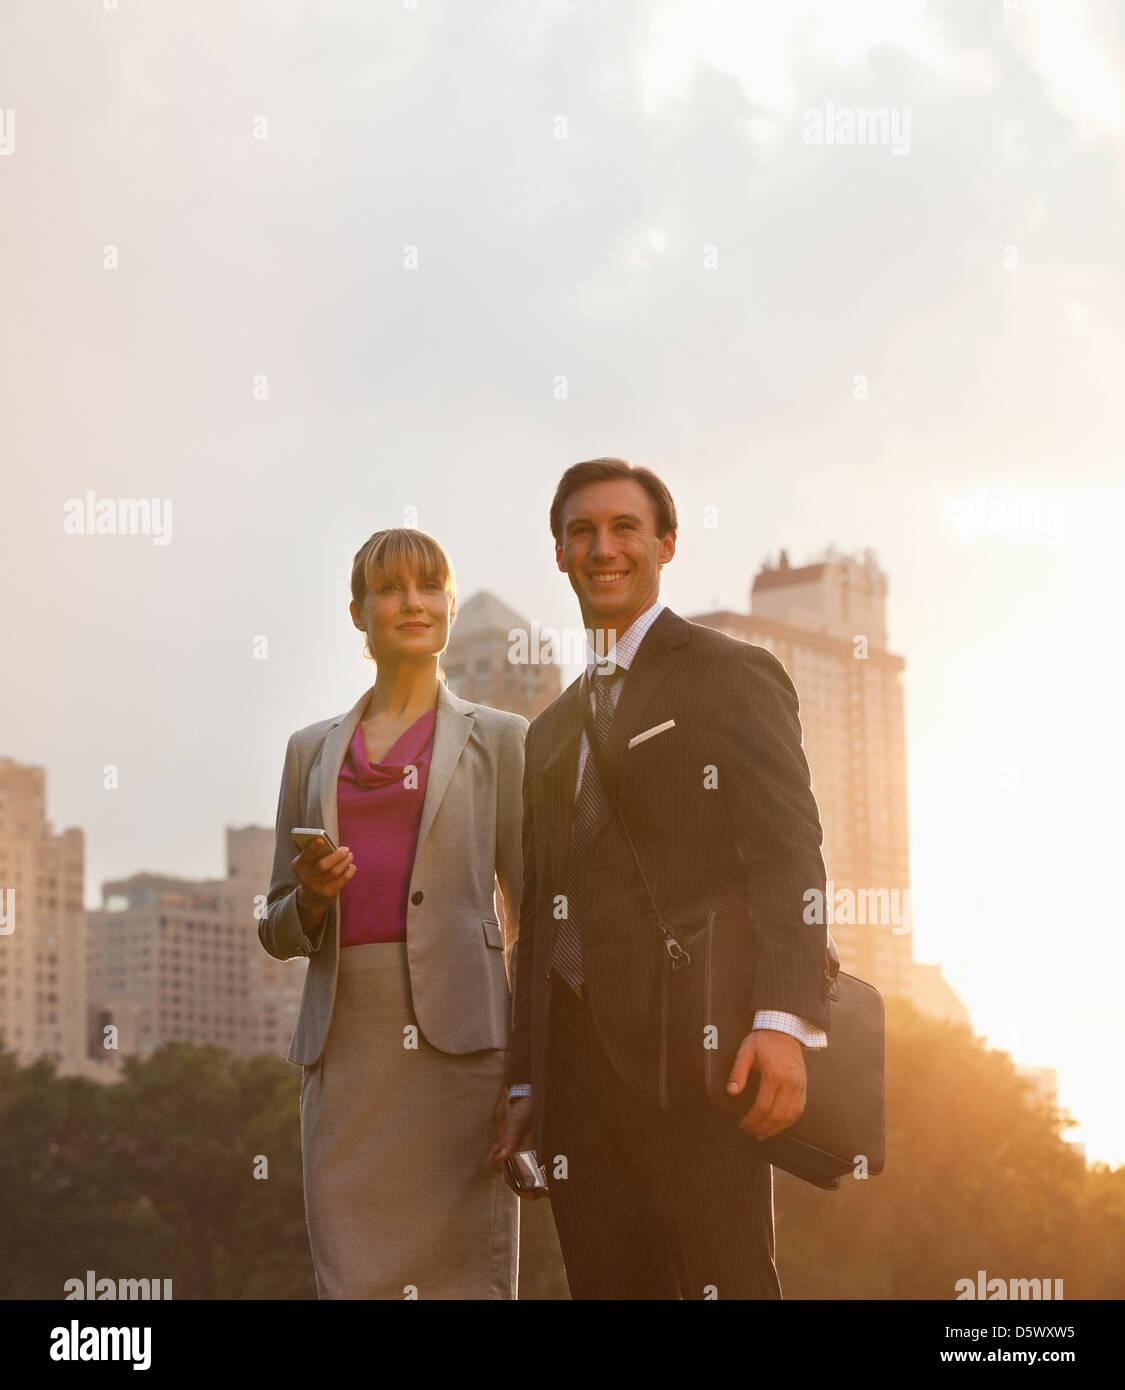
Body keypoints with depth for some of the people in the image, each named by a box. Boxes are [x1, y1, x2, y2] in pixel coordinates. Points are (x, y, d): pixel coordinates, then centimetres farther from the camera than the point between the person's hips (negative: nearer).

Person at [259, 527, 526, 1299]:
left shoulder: (497, 740, 11)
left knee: (461, 1272, -7)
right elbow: (280, 932, 20)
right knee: (351, 1272, -2)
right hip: (345, 1039, 3)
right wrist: (311, 897, -4)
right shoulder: (312, 751, 19)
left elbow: (534, 908, 6)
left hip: (457, 1033, -3)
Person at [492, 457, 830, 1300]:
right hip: (579, 1066, 6)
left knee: (726, 1285, -11)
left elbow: (786, 853, -9)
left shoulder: (732, 675, 3)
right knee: (611, 1286, 3)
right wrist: (526, 1086, 16)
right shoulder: (554, 731, 25)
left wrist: (783, 1020, -23)